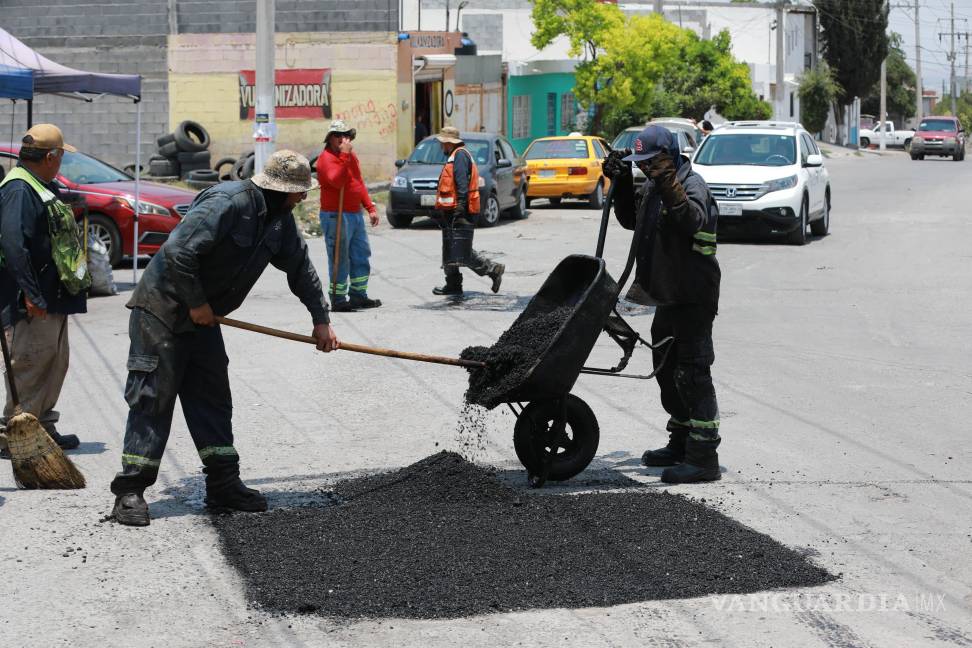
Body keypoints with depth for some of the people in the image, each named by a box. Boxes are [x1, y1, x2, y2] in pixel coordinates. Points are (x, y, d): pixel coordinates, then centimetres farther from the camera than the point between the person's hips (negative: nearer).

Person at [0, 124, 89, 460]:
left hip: (52, 299, 11)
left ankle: (43, 427, 26)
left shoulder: (41, 188, 17)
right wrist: (31, 294, -28)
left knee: (55, 363, 17)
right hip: (33, 304, -11)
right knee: (30, 365, -8)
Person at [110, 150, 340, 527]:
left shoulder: (279, 219, 6)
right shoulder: (228, 202, -25)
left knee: (212, 398, 9)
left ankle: (223, 485, 15)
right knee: (153, 398, -7)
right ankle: (130, 492, -4)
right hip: (162, 308, -9)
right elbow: (178, 251, -30)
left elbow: (300, 267, 19)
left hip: (203, 315, 9)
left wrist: (321, 319, 20)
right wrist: (197, 304, -21)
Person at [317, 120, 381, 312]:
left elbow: (359, 183, 23)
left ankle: (358, 296, 20)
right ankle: (338, 300, -2)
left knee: (361, 256, 12)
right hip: (335, 215, -9)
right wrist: (344, 155, -29)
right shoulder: (326, 158, -12)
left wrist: (370, 207, 17)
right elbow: (337, 181, -29)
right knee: (339, 259, -7)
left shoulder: (351, 156, 17)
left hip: (355, 214, 9)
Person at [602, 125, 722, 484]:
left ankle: (704, 457, -10)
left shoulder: (691, 183, -14)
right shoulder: (656, 187, 14)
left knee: (692, 373, -11)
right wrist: (622, 182, 15)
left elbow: (694, 220, -34)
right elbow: (631, 219, 26)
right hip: (668, 298, 10)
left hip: (693, 299, -10)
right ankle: (681, 443, 31)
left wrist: (672, 191, -48)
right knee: (667, 372, 18)